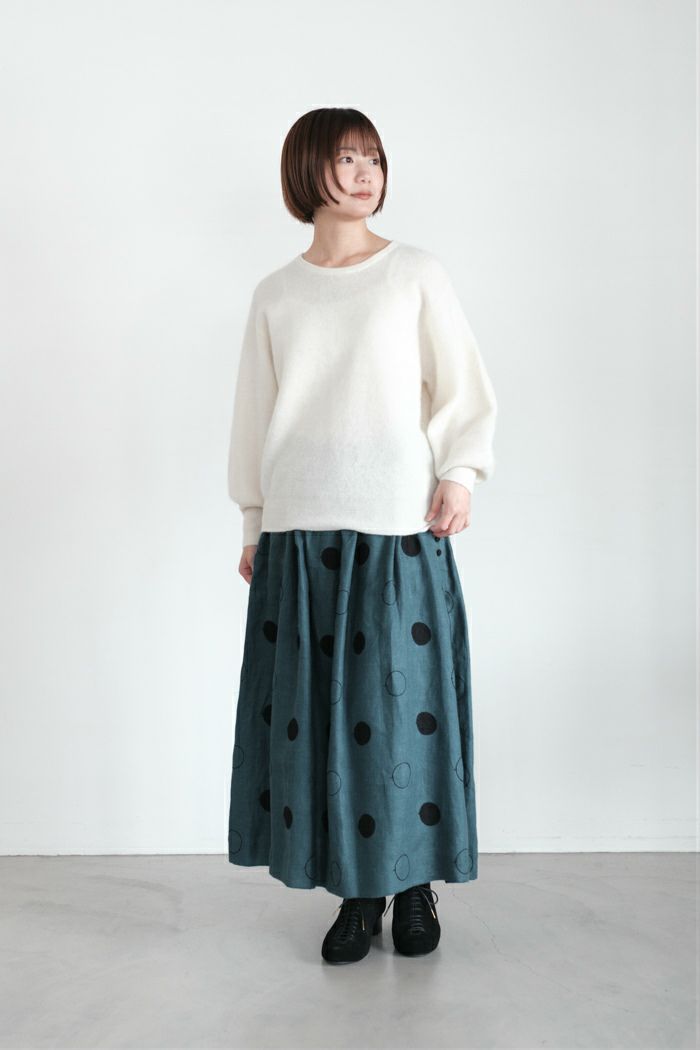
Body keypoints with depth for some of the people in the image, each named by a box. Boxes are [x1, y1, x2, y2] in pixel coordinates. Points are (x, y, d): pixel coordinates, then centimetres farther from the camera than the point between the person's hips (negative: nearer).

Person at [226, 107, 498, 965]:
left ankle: (415, 885, 18)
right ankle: (358, 893, 16)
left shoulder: (416, 274, 6)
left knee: (406, 701, 0)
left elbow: (464, 387, 7)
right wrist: (253, 526, 13)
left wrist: (460, 474, -8)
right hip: (300, 528, 2)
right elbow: (255, 414, 14)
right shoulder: (275, 295, 11)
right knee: (313, 708, 2)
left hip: (399, 524, -2)